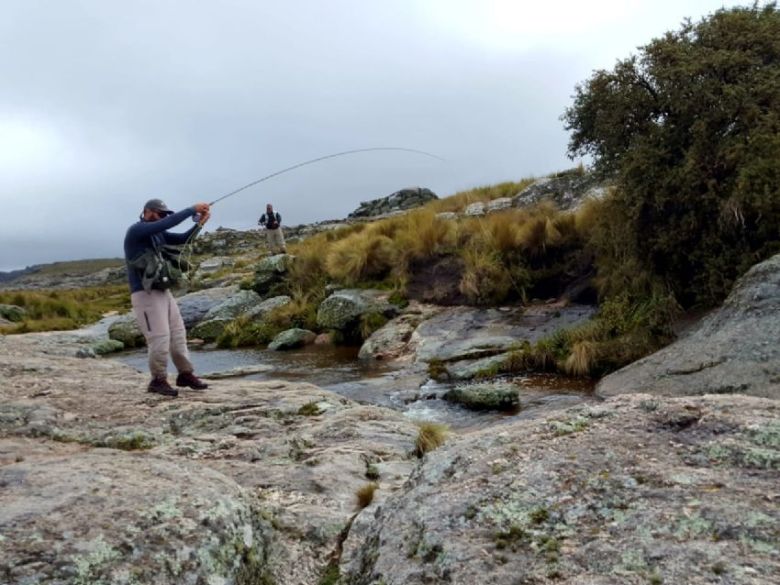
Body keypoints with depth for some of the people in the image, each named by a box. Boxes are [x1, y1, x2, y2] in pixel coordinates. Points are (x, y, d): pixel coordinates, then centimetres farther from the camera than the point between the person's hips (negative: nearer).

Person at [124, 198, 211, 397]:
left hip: (163, 291, 8)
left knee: (178, 333, 9)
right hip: (145, 294, -8)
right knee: (160, 338, -8)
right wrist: (192, 209, -20)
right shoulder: (136, 230, -13)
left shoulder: (158, 234, 12)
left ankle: (186, 374, 19)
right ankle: (158, 380, 8)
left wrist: (199, 223, -5)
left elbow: (182, 239, 11)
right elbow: (168, 223, -25)